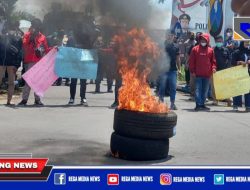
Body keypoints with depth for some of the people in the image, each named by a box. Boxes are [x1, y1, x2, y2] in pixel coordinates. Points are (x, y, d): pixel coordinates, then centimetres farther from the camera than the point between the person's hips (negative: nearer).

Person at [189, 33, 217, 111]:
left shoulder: (210, 50, 9)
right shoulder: (195, 49, 3)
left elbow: (213, 61, 13)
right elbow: (191, 61, 1)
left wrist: (213, 68, -5)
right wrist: (192, 70, -5)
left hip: (207, 74, 3)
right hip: (198, 74, -3)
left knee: (205, 90, 8)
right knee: (198, 89, -5)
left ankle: (202, 104, 17)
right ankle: (198, 105, -5)